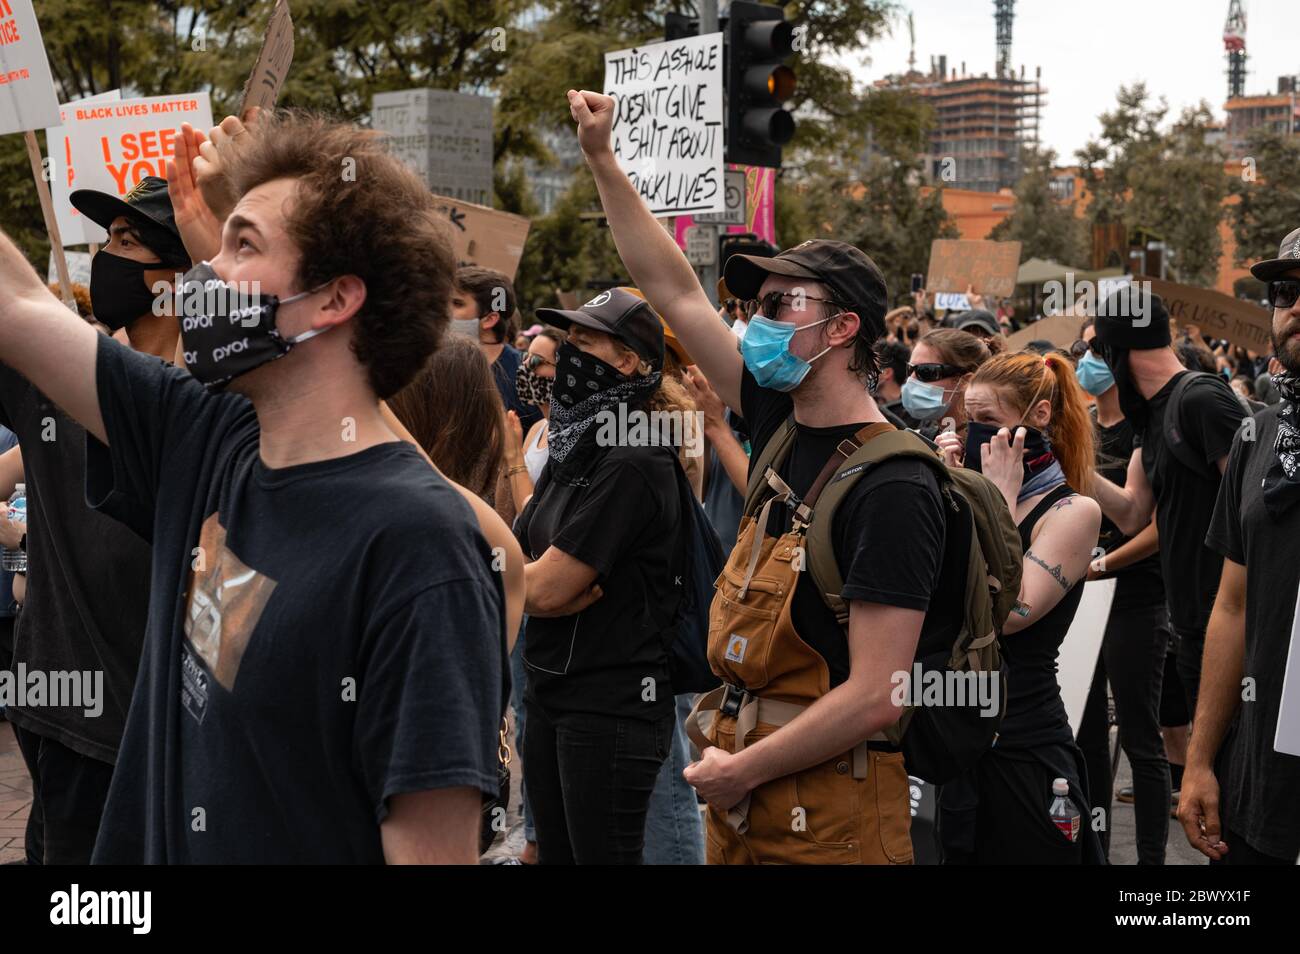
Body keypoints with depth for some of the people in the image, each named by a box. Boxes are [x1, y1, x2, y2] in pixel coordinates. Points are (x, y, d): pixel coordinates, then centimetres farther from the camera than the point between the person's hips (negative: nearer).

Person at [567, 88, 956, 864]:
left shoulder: (892, 488, -18)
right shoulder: (784, 425, 5)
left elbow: (876, 698, -22)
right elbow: (676, 292, 12)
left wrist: (740, 772, -14)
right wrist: (603, 158, 13)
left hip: (830, 815, -7)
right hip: (744, 801, 8)